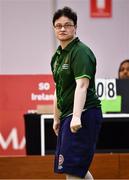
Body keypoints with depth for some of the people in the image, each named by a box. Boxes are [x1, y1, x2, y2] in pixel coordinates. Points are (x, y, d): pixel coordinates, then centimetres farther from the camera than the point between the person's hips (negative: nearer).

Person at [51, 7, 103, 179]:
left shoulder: (81, 52, -12)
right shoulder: (58, 55, 17)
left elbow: (81, 86, -23)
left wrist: (77, 117, -33)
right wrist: (57, 118, 24)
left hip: (84, 115, -10)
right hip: (68, 116, 10)